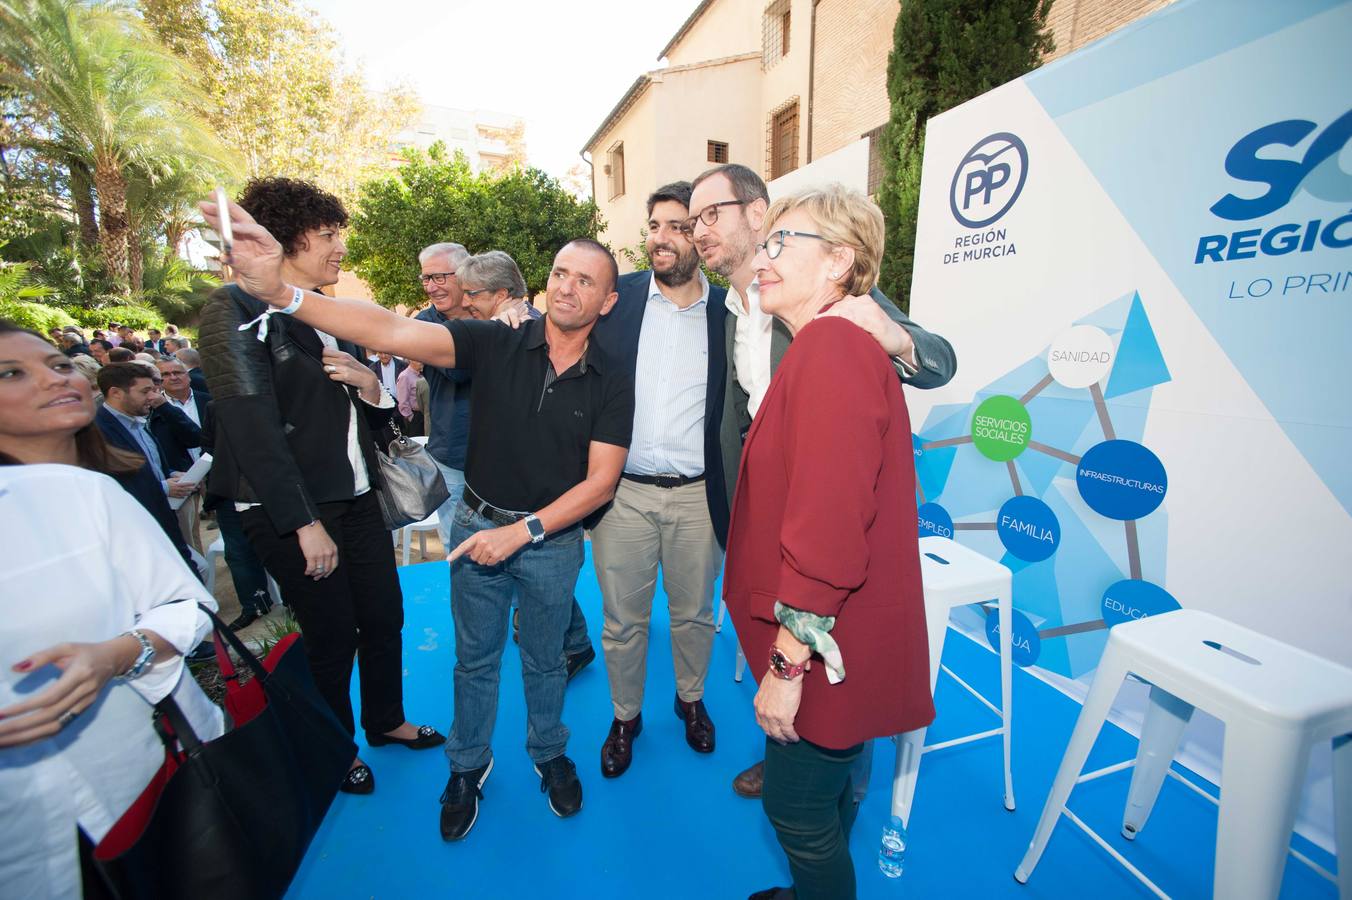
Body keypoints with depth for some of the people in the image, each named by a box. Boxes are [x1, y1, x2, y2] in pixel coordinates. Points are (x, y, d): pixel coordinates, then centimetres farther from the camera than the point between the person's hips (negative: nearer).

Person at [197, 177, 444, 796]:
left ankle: (387, 721, 40)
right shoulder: (237, 309, -10)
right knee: (331, 635, 8)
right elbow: (252, 425, -18)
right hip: (291, 511, -7)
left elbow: (373, 419, 16)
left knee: (385, 616, 15)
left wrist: (369, 384, -7)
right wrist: (305, 522, -20)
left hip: (357, 499, 7)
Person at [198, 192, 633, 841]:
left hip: (552, 539, 0)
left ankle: (549, 753, 48)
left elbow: (601, 480, -13)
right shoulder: (497, 344, -10)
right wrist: (281, 293, -36)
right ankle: (468, 765, 46)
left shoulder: (611, 384, -10)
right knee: (474, 659, 19)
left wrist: (522, 531, -18)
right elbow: (395, 332, -22)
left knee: (543, 659, 20)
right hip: (478, 527, 1)